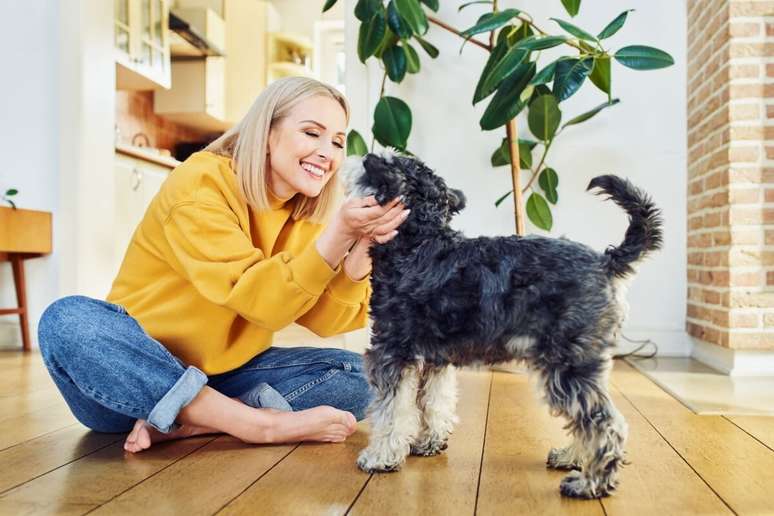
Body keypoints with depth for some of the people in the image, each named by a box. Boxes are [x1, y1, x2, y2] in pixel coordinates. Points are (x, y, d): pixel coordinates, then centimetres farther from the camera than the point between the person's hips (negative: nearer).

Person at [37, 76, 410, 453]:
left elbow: (326, 321, -7)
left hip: (222, 379, 5)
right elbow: (259, 302, -23)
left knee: (355, 376, -11)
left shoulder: (304, 218, 3)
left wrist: (360, 251, -22)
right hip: (133, 374, -4)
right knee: (68, 320, -33)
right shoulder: (199, 185, -16)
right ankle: (262, 422, -33)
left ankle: (184, 424, -21)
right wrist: (337, 235, -34)